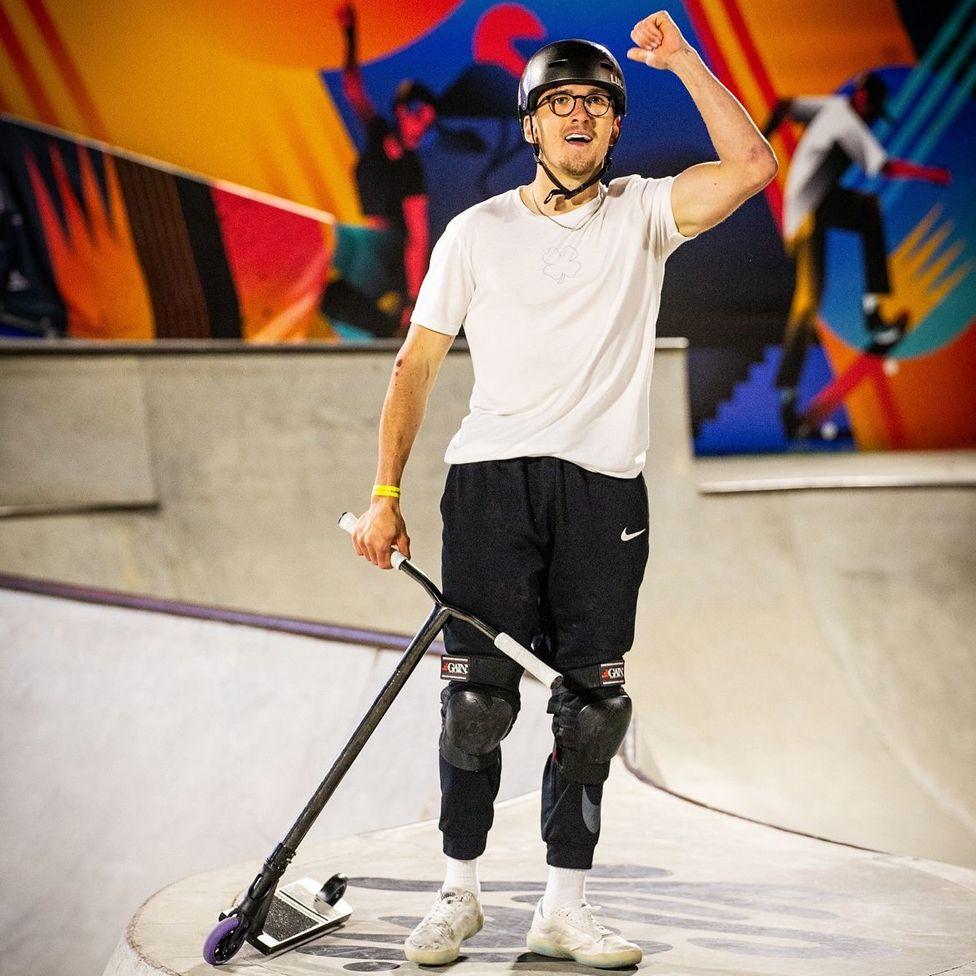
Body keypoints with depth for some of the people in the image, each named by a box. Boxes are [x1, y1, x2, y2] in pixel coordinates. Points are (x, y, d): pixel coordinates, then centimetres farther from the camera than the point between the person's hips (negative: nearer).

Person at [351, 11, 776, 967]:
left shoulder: (642, 214, 9)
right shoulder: (477, 232, 9)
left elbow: (751, 165, -6)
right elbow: (417, 363, 9)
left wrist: (680, 58, -7)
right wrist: (385, 494, 2)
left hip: (604, 490, 1)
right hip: (491, 482, -1)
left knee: (592, 704, 2)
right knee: (478, 698, -2)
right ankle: (459, 895, 13)